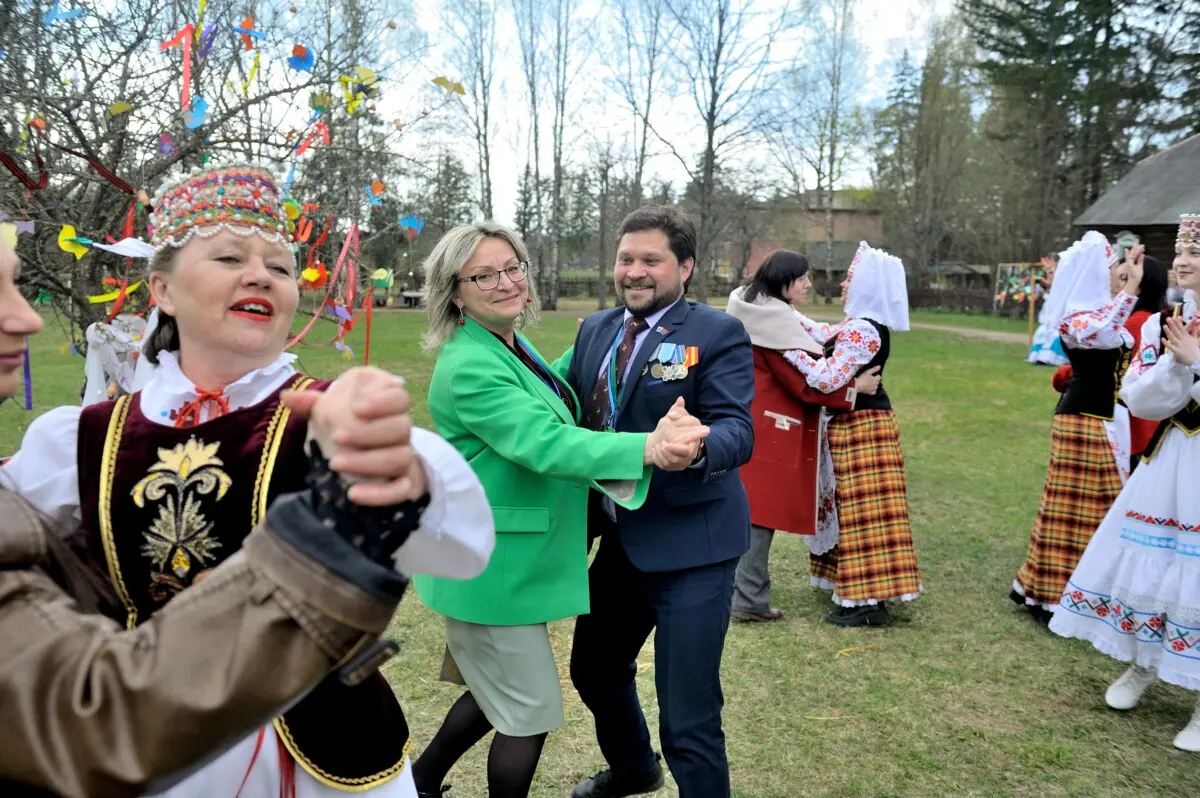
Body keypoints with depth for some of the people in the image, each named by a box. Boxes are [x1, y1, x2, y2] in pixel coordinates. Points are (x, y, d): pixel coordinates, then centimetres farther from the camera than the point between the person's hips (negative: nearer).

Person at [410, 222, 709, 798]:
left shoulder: (514, 347, 7)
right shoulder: (469, 366, -23)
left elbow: (553, 402, 25)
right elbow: (544, 444, -36)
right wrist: (647, 448, -48)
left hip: (513, 559, 10)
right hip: (489, 566, -9)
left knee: (500, 691, 23)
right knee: (531, 712, 4)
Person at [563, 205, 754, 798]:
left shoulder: (718, 334, -11)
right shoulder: (595, 330, 8)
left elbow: (737, 431, -22)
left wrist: (696, 447, -43)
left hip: (688, 544, -7)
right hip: (619, 538, 7)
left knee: (687, 719, -2)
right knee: (593, 670, 25)